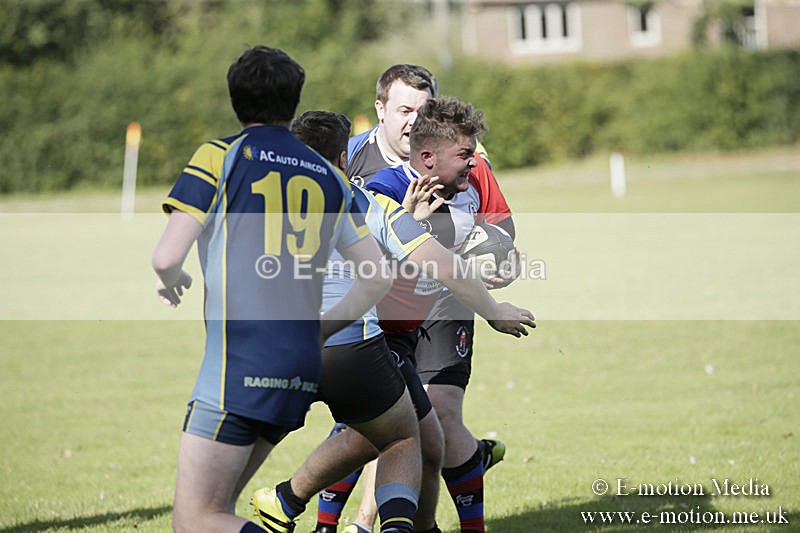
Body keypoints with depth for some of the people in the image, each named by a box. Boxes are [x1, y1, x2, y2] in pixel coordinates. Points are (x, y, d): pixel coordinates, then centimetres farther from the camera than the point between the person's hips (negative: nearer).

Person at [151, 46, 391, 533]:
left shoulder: (220, 156, 0)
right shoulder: (327, 176, 16)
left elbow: (167, 257, -8)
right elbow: (379, 277, 16)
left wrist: (172, 280, 15)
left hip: (238, 365, -6)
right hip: (302, 371, 6)